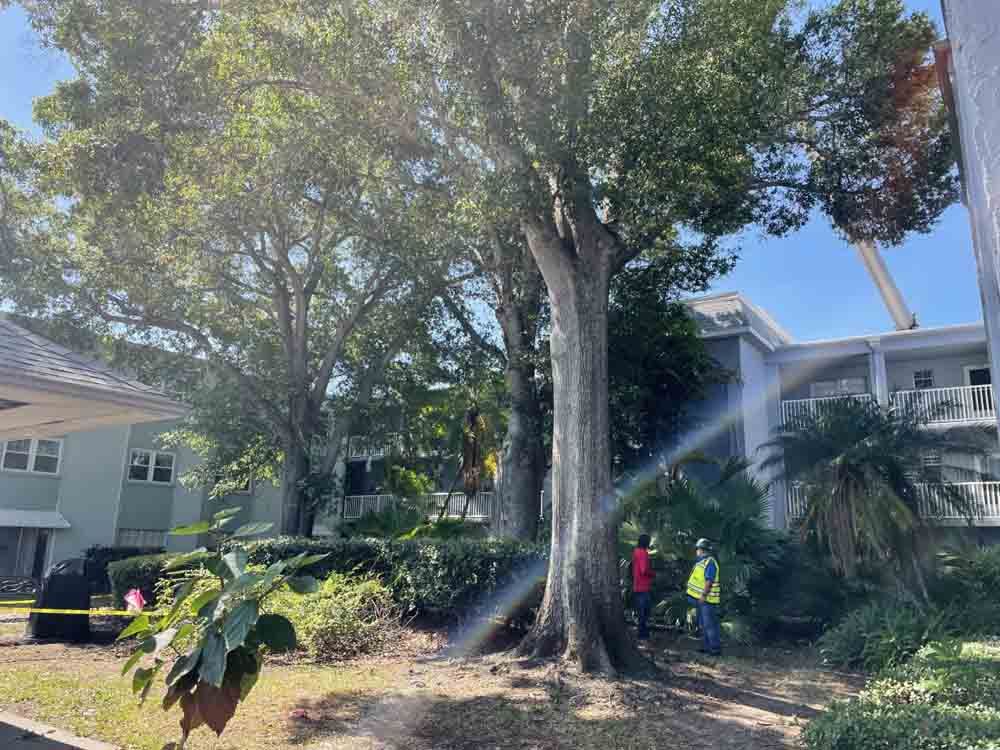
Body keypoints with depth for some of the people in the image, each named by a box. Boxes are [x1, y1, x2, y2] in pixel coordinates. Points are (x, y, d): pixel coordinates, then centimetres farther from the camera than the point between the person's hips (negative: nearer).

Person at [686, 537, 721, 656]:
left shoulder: (710, 562, -17)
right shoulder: (702, 561, 14)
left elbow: (709, 581, -23)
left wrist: (703, 595, -25)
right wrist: (697, 595, 21)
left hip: (707, 599, -10)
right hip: (701, 598, 10)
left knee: (710, 624, -6)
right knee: (703, 624, 15)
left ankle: (716, 648, -1)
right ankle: (706, 646, 23)